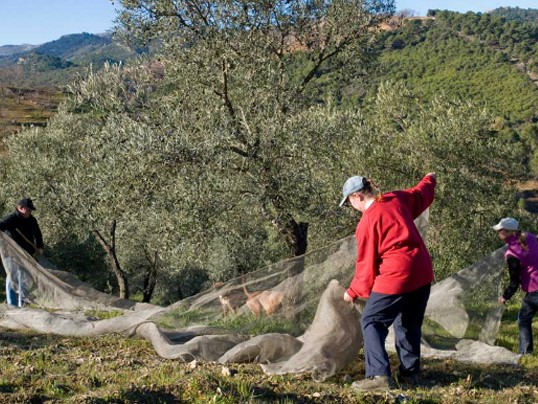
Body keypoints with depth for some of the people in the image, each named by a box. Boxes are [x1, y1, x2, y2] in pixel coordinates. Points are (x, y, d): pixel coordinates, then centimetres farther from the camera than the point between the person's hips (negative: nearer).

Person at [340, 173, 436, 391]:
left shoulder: (367, 223, -11)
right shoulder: (397, 199, 6)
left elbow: (366, 264, -5)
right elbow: (421, 194, 28)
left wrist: (353, 292, 9)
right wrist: (429, 180, 51)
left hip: (395, 277, -8)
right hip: (422, 273, 8)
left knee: (371, 322, 2)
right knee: (410, 323, 21)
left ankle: (379, 375, -8)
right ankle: (410, 372, 25)